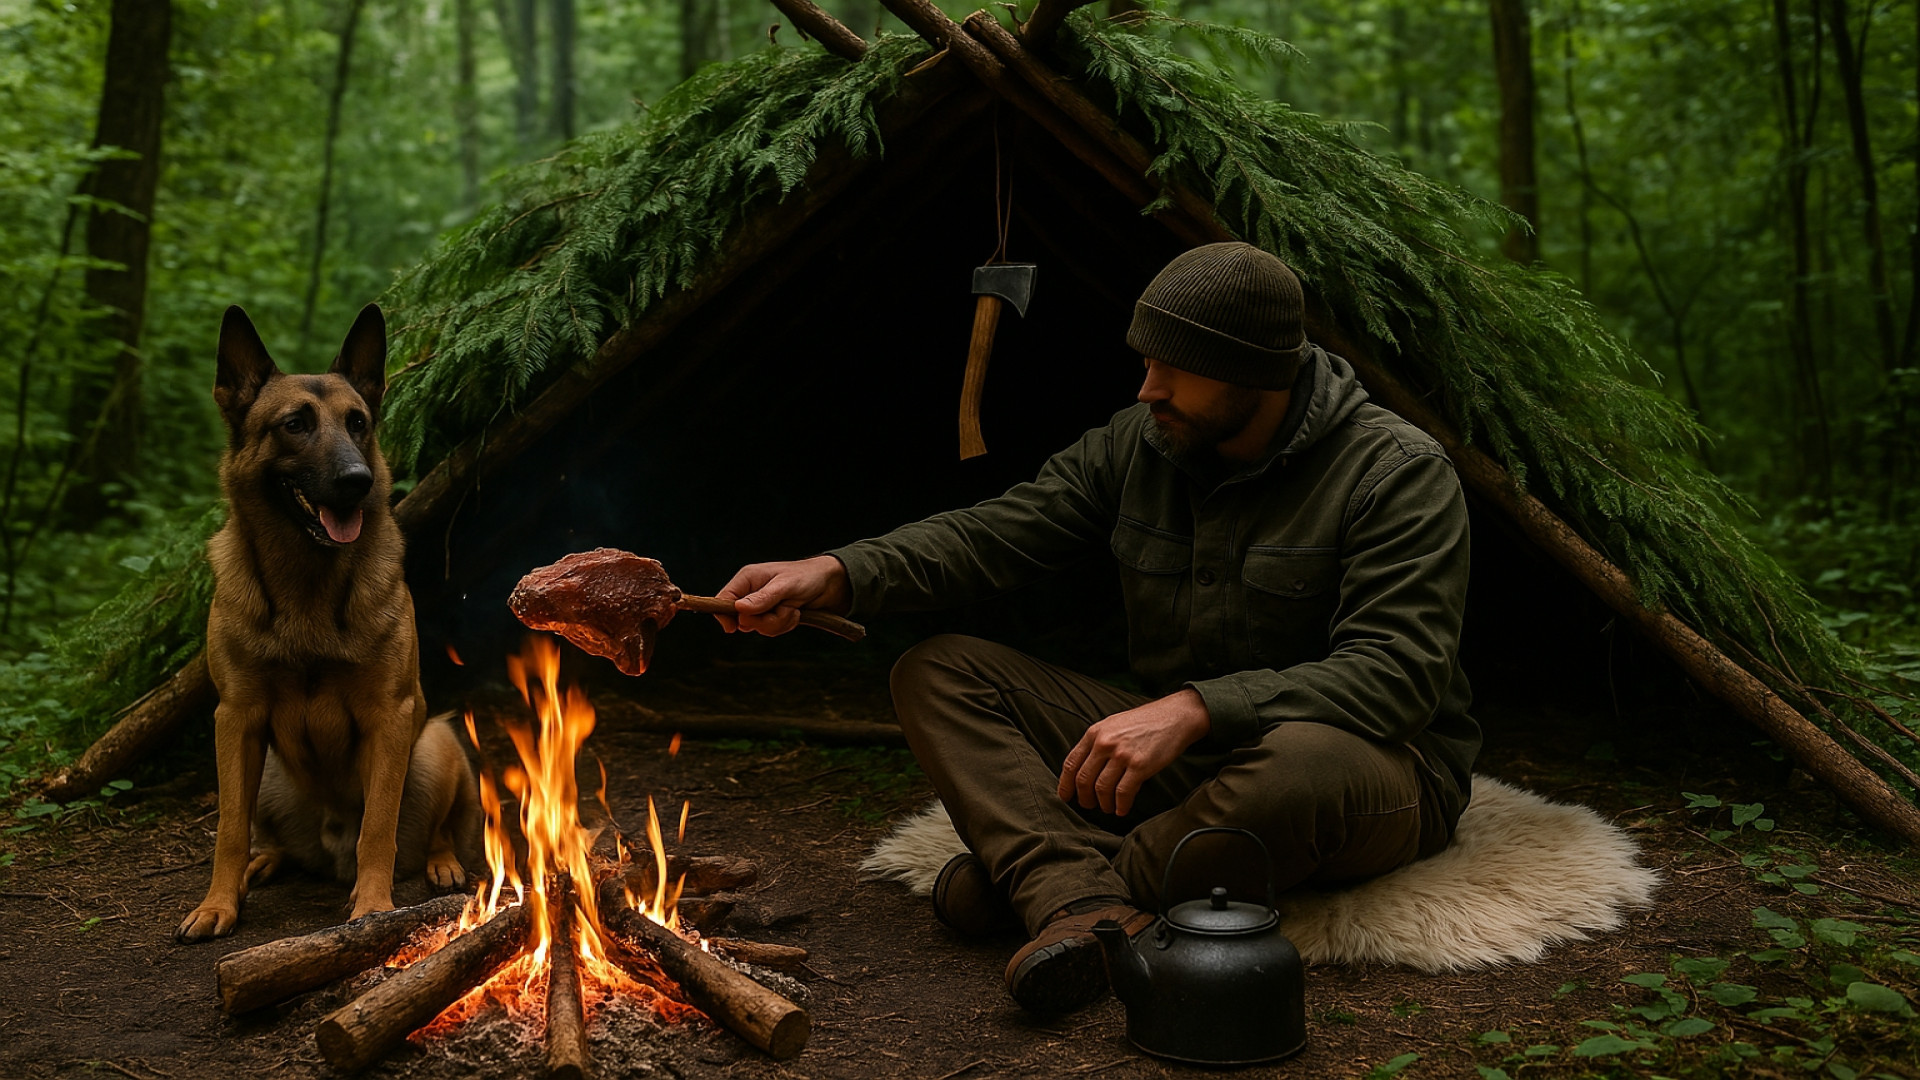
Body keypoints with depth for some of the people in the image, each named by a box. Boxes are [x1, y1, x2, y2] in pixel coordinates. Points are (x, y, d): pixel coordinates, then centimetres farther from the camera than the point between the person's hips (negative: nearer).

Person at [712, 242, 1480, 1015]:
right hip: (1180, 755, 5)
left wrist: (1195, 708, -37)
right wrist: (834, 576, -17)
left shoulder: (1399, 475, -17)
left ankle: (1027, 884, -20)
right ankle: (1092, 908, -31)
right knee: (936, 674, -7)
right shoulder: (1138, 444, 0)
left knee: (1306, 762, -45)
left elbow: (1396, 674, -26)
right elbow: (993, 536, -1)